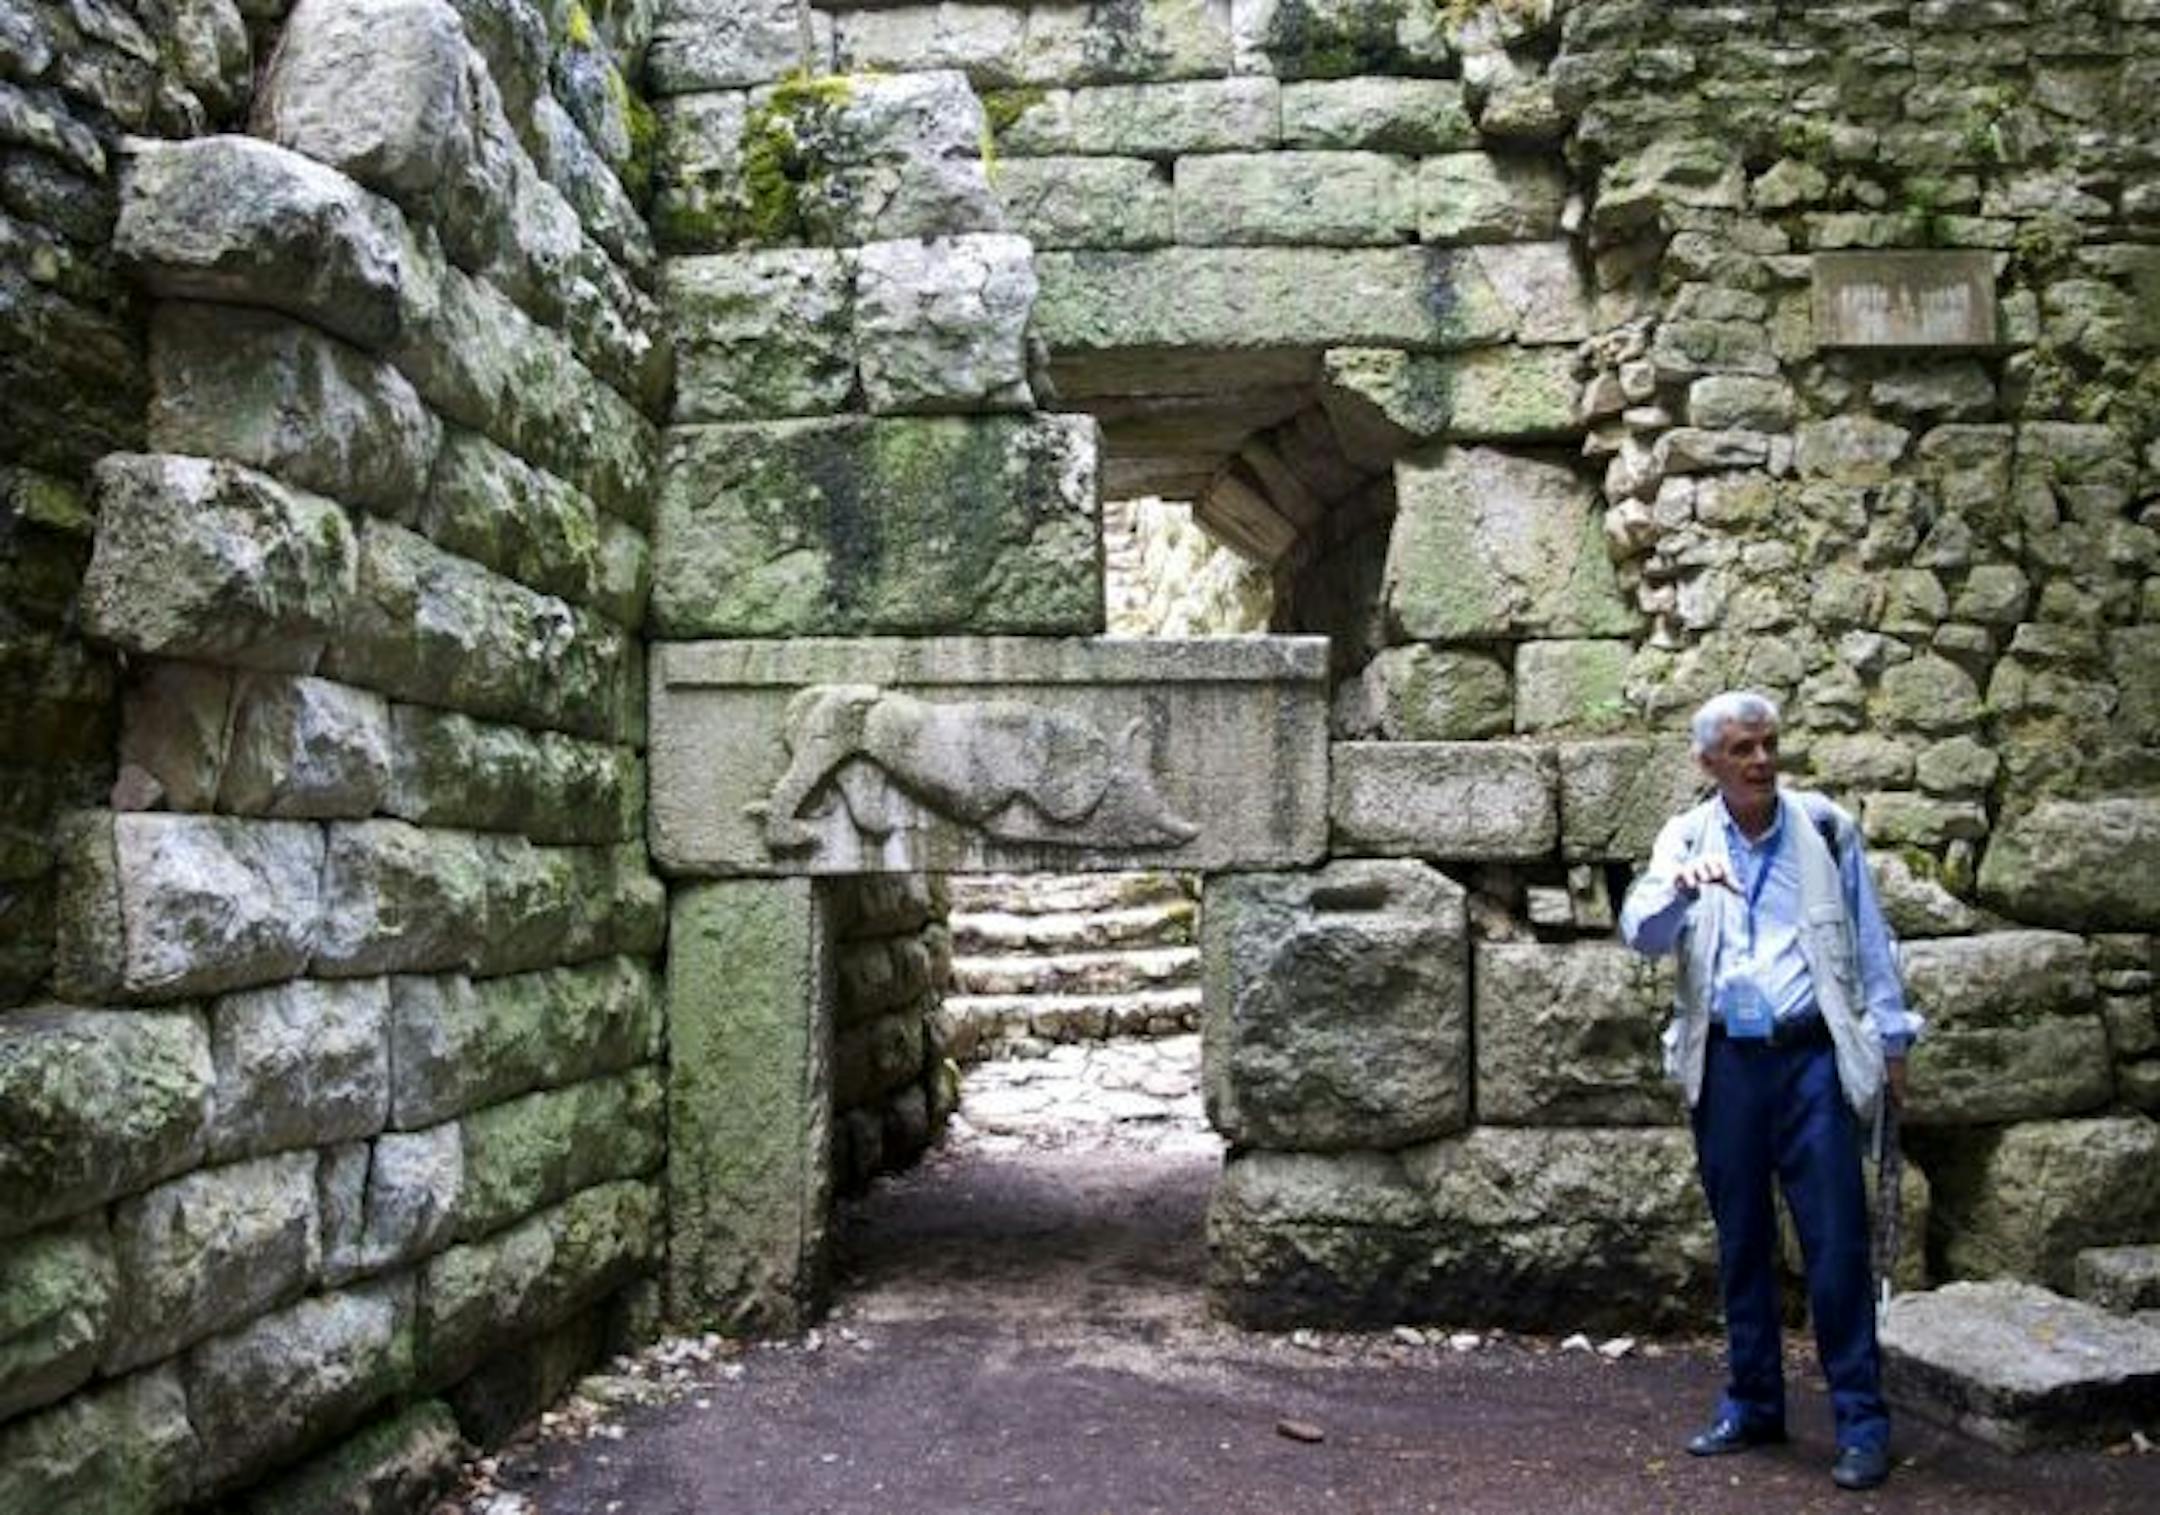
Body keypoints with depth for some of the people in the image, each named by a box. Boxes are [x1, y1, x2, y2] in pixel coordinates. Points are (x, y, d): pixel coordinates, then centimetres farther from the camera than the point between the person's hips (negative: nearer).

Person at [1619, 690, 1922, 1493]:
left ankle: (1862, 1420, 6)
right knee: (1740, 1242, 10)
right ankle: (1752, 1403, 23)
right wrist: (1681, 885, -30)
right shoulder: (1684, 838, 4)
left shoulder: (1825, 827, 3)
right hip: (1724, 1063, 2)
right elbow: (1641, 933, -10)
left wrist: (1891, 1038, 6)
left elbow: (1869, 939, 8)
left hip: (1812, 1056, -2)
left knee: (1836, 1241, -3)